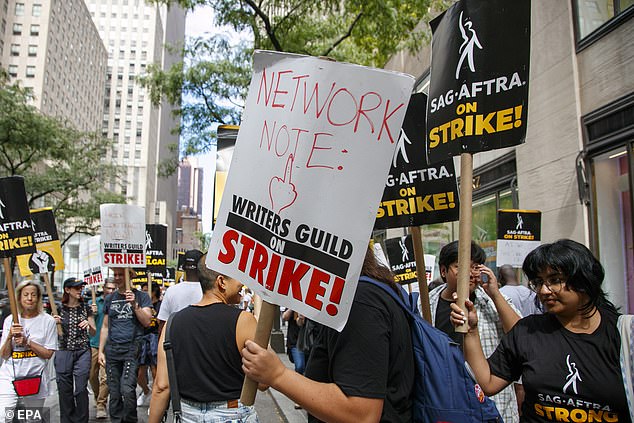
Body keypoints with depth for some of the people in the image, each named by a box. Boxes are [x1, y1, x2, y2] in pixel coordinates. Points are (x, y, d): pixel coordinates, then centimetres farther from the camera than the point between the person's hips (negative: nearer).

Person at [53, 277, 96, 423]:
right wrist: (54, 322, -11)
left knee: (81, 389, -3)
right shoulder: (59, 308, 3)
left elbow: (93, 333, 8)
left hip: (82, 352, 0)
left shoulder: (86, 308, 5)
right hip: (63, 351, 0)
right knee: (65, 389, 5)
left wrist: (89, 324, -13)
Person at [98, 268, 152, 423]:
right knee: (114, 393, 7)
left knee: (127, 390, -15)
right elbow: (105, 327, 17)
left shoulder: (140, 296, 3)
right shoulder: (110, 298, 14)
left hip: (131, 348, -4)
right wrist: (101, 351, 11)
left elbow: (146, 321, -5)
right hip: (112, 350, 4)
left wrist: (134, 305, -17)